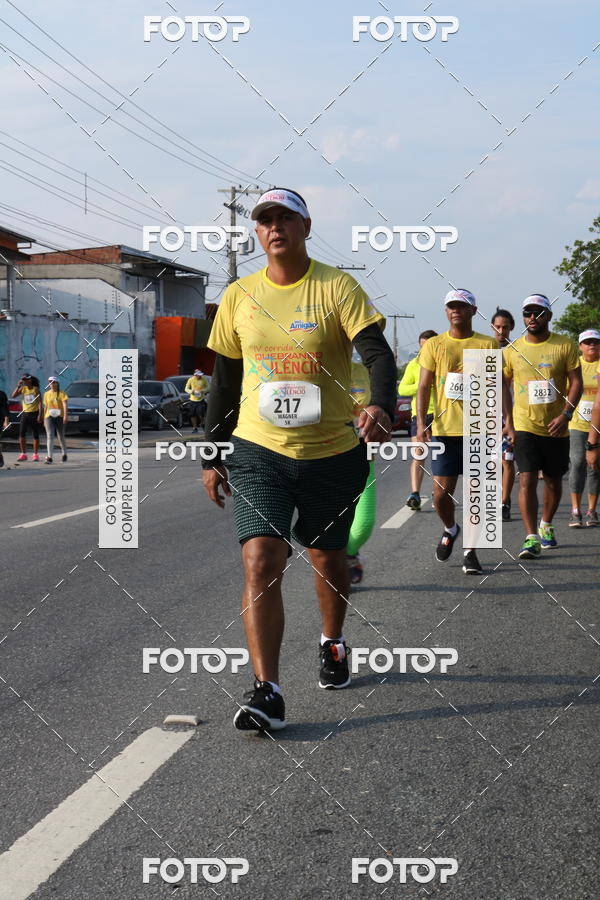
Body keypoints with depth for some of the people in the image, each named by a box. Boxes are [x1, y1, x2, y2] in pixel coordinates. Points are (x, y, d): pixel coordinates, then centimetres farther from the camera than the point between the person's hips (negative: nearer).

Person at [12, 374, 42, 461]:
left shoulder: (36, 389, -3)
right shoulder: (23, 389, 6)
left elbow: (40, 402, -6)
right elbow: (13, 395, -5)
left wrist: (39, 415, -14)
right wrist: (18, 386, -12)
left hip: (34, 413, -3)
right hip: (25, 414, 3)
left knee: (35, 435, 1)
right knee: (21, 434, -4)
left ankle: (35, 454, 9)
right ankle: (23, 454, 3)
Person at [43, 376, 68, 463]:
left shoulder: (61, 393, -1)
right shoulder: (46, 394, 11)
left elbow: (65, 404, -12)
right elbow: (45, 407, 17)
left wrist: (65, 415, -26)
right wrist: (44, 420, 17)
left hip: (59, 417, -2)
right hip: (49, 417, 2)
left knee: (61, 437, 7)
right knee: (50, 436, -14)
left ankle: (64, 454, 31)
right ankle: (49, 457, -20)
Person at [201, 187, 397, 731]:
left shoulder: (337, 288, -5)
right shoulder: (239, 297, 5)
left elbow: (378, 353, -16)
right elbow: (225, 381, 12)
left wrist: (381, 406, -36)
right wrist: (212, 457, 10)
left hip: (331, 453, -1)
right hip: (259, 452, 1)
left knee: (328, 560, 16)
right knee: (261, 561, -16)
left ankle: (333, 645, 45)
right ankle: (266, 692, -16)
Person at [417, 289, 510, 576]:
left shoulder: (488, 345, 5)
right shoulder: (433, 345, 6)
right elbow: (424, 386, 4)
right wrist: (420, 422, -6)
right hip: (445, 429, 0)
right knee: (441, 492, -1)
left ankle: (470, 551, 9)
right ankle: (450, 529, 30)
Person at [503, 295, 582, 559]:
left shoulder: (565, 346, -2)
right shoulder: (512, 350, 2)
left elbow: (576, 383, -3)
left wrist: (565, 414, -16)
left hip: (555, 428, 1)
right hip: (525, 427, -1)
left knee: (553, 481, 14)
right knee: (527, 480, -13)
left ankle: (546, 526, 37)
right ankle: (531, 538, -14)